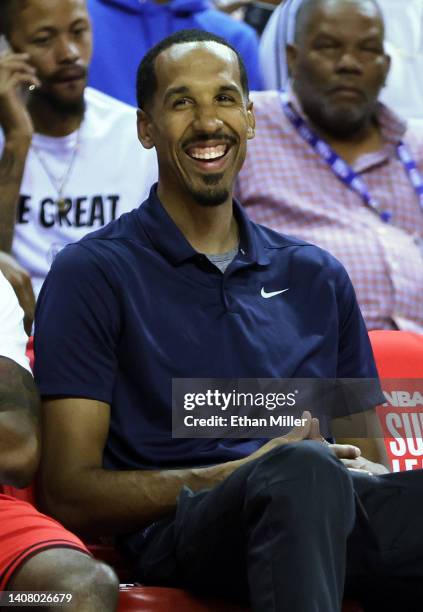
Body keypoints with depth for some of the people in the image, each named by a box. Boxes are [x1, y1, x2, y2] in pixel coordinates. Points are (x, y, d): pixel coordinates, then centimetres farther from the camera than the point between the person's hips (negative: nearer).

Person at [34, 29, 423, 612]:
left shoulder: (317, 276, 25)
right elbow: (71, 494, 2)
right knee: (301, 469, -39)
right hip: (177, 528, -3)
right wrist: (245, 471, -10)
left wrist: (366, 470, -2)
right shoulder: (92, 273, 9)